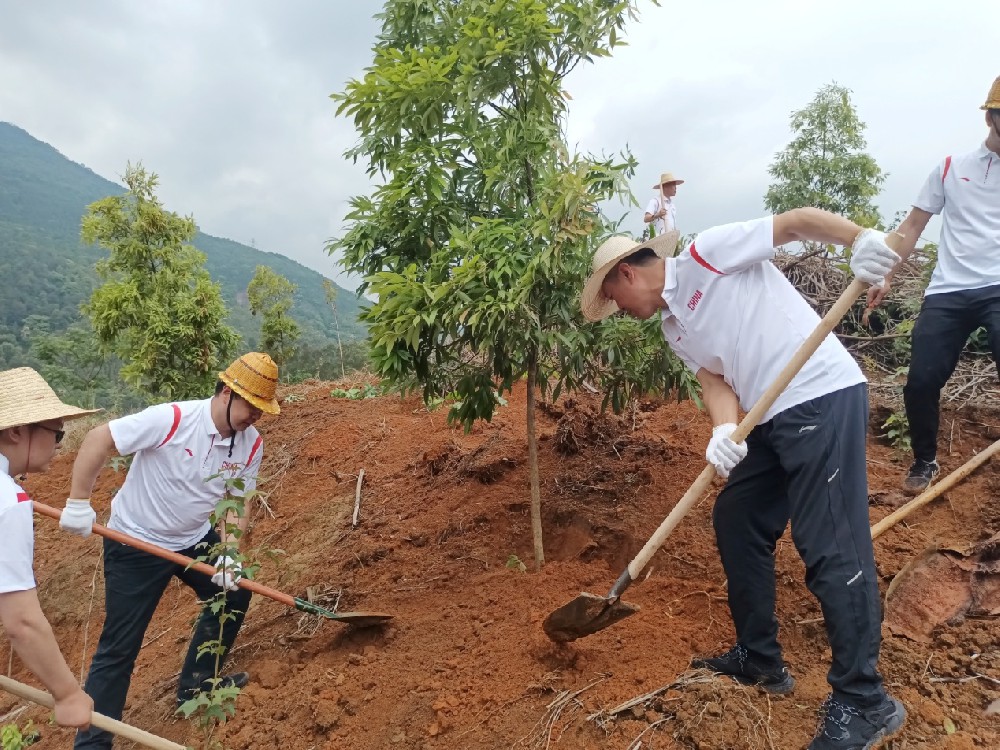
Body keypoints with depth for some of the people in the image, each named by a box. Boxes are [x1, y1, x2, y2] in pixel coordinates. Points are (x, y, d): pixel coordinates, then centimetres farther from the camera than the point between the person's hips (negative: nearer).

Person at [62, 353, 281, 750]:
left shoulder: (251, 443, -11)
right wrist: (78, 502, -25)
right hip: (135, 543, -6)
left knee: (234, 594, 14)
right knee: (119, 647, -1)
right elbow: (98, 439, -25)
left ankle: (196, 684, 33)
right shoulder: (171, 419, -29)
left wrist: (229, 553, -18)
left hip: (195, 539, 6)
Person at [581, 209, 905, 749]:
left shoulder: (707, 253, -5)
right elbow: (714, 377, 5)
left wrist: (861, 238, -27)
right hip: (771, 419, 10)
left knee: (831, 548, -8)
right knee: (735, 521, 13)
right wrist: (724, 430, -16)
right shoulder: (674, 329, 17)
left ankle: (863, 703, 6)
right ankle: (760, 659, 28)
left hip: (822, 396, -9)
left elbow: (795, 221, -10)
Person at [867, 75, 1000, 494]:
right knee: (921, 382, -3)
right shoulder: (951, 168, 10)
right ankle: (925, 462, 21)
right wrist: (886, 276, 4)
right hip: (948, 293, 1)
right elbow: (912, 227, 12)